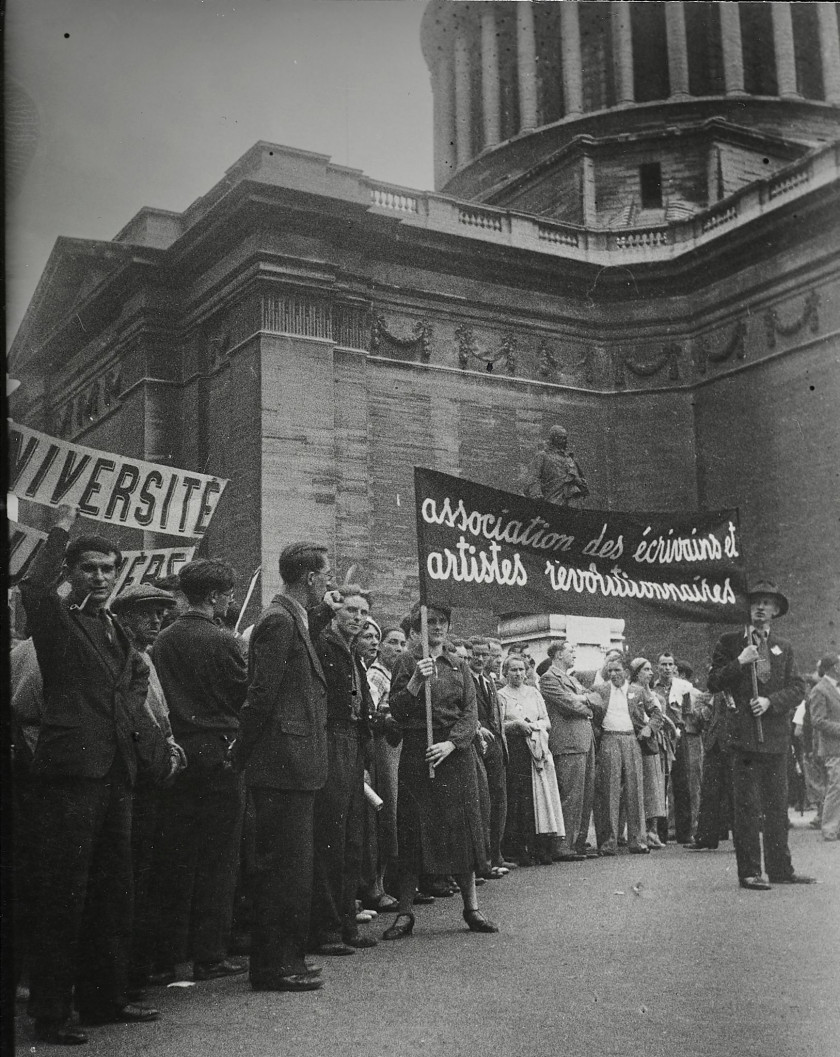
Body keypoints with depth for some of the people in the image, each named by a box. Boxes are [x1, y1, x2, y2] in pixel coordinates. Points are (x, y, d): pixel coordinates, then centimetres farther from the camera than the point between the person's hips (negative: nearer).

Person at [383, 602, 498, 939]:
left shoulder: (459, 667, 13)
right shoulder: (407, 662, 4)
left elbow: (470, 715, 5)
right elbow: (397, 712, -4)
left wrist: (450, 744, -11)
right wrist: (416, 680, -18)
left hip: (456, 753, 3)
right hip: (416, 754, -3)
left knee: (462, 828, 3)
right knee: (413, 832, -3)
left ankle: (471, 908, 11)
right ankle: (405, 913, 3)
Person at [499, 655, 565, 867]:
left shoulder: (534, 693, 18)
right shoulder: (501, 695, 5)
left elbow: (547, 722, 14)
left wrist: (533, 726, -5)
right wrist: (517, 724, -17)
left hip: (537, 750, 4)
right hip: (514, 752, -4)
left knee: (540, 796, -3)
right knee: (517, 800, -9)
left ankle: (541, 849, -1)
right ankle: (519, 851, -7)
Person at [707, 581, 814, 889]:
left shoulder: (784, 648, 16)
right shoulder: (730, 642, 7)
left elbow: (797, 688, 8)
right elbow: (713, 683, 2)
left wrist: (770, 701, -9)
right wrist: (740, 662, -11)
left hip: (776, 735, 4)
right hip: (744, 734, -3)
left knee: (778, 805, 8)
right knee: (747, 806, -5)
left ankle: (780, 869, 16)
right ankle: (749, 872, 0)